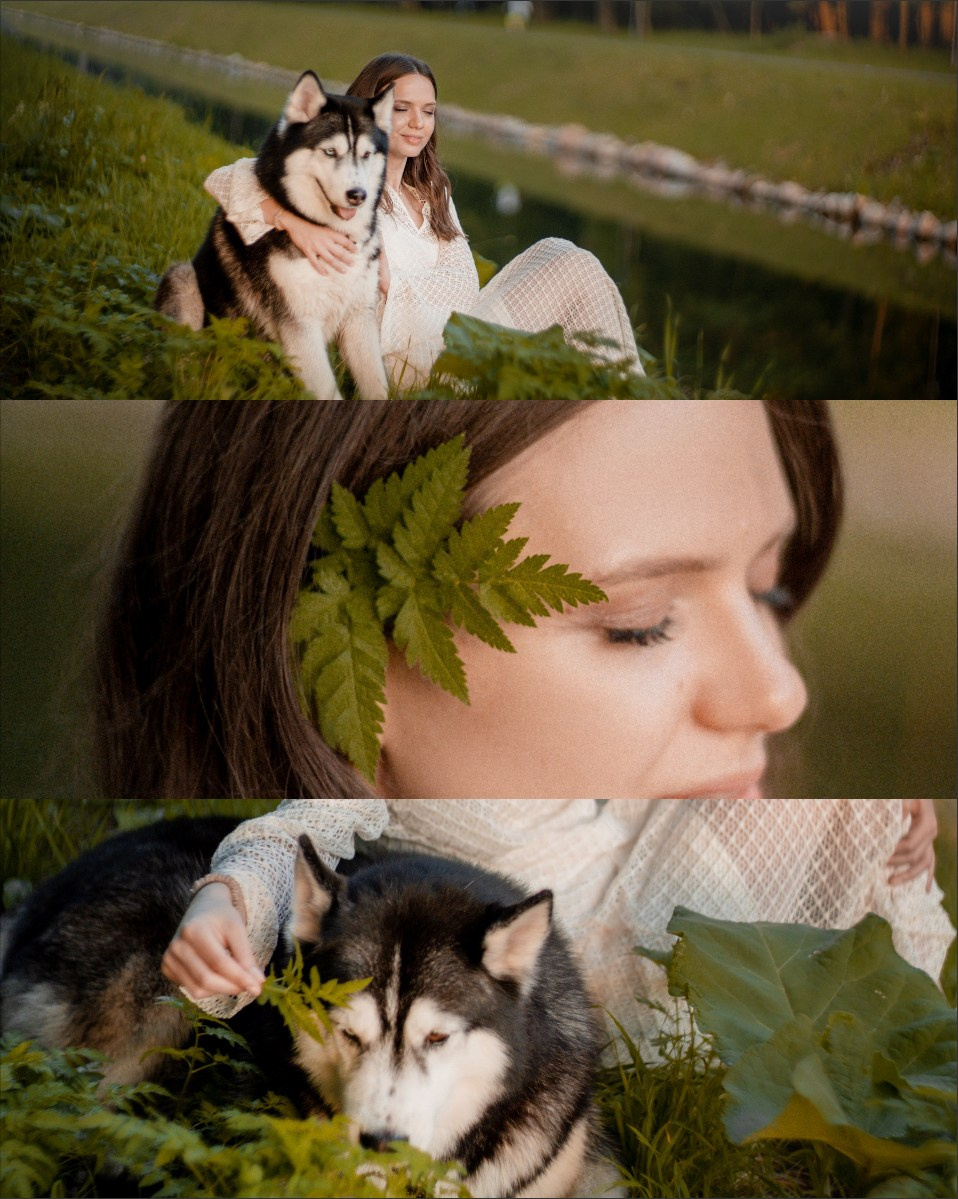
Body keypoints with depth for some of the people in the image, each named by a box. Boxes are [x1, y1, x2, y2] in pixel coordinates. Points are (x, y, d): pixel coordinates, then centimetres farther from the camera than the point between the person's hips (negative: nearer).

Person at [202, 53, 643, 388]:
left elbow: (464, 283, 5)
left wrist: (391, 281, -15)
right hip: (409, 354, -7)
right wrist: (296, 223, -29)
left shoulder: (432, 193, 22)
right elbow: (225, 180, -11)